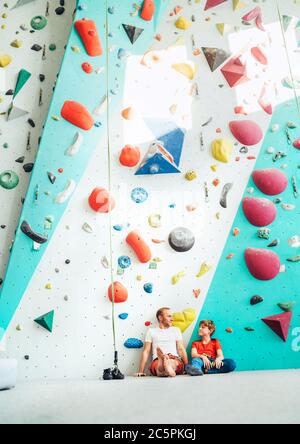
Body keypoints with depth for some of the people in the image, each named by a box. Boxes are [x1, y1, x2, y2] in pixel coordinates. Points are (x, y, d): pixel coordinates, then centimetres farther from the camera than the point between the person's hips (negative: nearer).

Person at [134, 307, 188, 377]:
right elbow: (146, 351, 11)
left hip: (176, 360, 1)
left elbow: (181, 349, 11)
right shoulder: (151, 331, 16)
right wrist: (141, 371, 2)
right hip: (157, 361, 0)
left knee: (173, 362, -36)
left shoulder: (176, 330, 19)